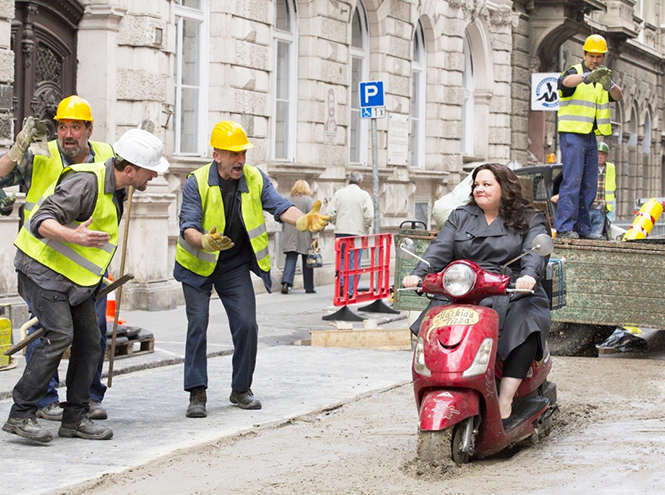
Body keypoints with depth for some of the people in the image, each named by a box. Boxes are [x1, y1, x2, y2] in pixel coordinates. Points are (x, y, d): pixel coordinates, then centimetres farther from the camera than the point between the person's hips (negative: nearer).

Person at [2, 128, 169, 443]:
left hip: (74, 275, 9)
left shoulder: (116, 189, 8)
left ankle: (75, 419, 9)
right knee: (59, 335, -19)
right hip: (43, 266, -9)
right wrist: (74, 236, -45)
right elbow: (43, 221, -28)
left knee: (89, 340, 3)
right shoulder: (86, 181, -22)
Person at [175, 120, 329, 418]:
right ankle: (197, 394, -5)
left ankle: (241, 389, 12)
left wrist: (302, 221, -40)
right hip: (198, 265, -3)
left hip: (236, 266, 3)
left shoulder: (255, 179, -6)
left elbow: (279, 206, -19)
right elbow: (188, 227, -25)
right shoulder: (196, 183, -17)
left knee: (247, 325, -4)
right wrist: (205, 241, -48)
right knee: (197, 325, -10)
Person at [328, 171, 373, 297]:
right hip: (358, 231, -2)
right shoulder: (364, 195, -3)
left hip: (341, 231, 2)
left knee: (342, 258, 14)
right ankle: (351, 290, -2)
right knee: (354, 261, 1)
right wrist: (366, 226, 9)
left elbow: (331, 214, 0)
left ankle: (341, 285, 3)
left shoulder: (339, 193, 4)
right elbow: (369, 216, -10)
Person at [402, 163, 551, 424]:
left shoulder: (529, 220, 11)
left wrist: (528, 275, -31)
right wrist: (418, 274, -13)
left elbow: (535, 252, -7)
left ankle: (506, 398, -37)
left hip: (513, 296, -3)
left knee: (525, 324, -35)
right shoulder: (461, 217, 21)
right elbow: (440, 249, 7)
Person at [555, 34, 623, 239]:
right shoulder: (575, 72, -3)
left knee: (589, 185, 7)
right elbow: (566, 81, -28)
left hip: (591, 136, 7)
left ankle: (583, 228, 12)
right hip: (572, 134, -7)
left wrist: (609, 85, -25)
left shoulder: (602, 77, 16)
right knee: (572, 180, -14)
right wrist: (588, 77, -48)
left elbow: (618, 97, -2)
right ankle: (565, 227, -16)